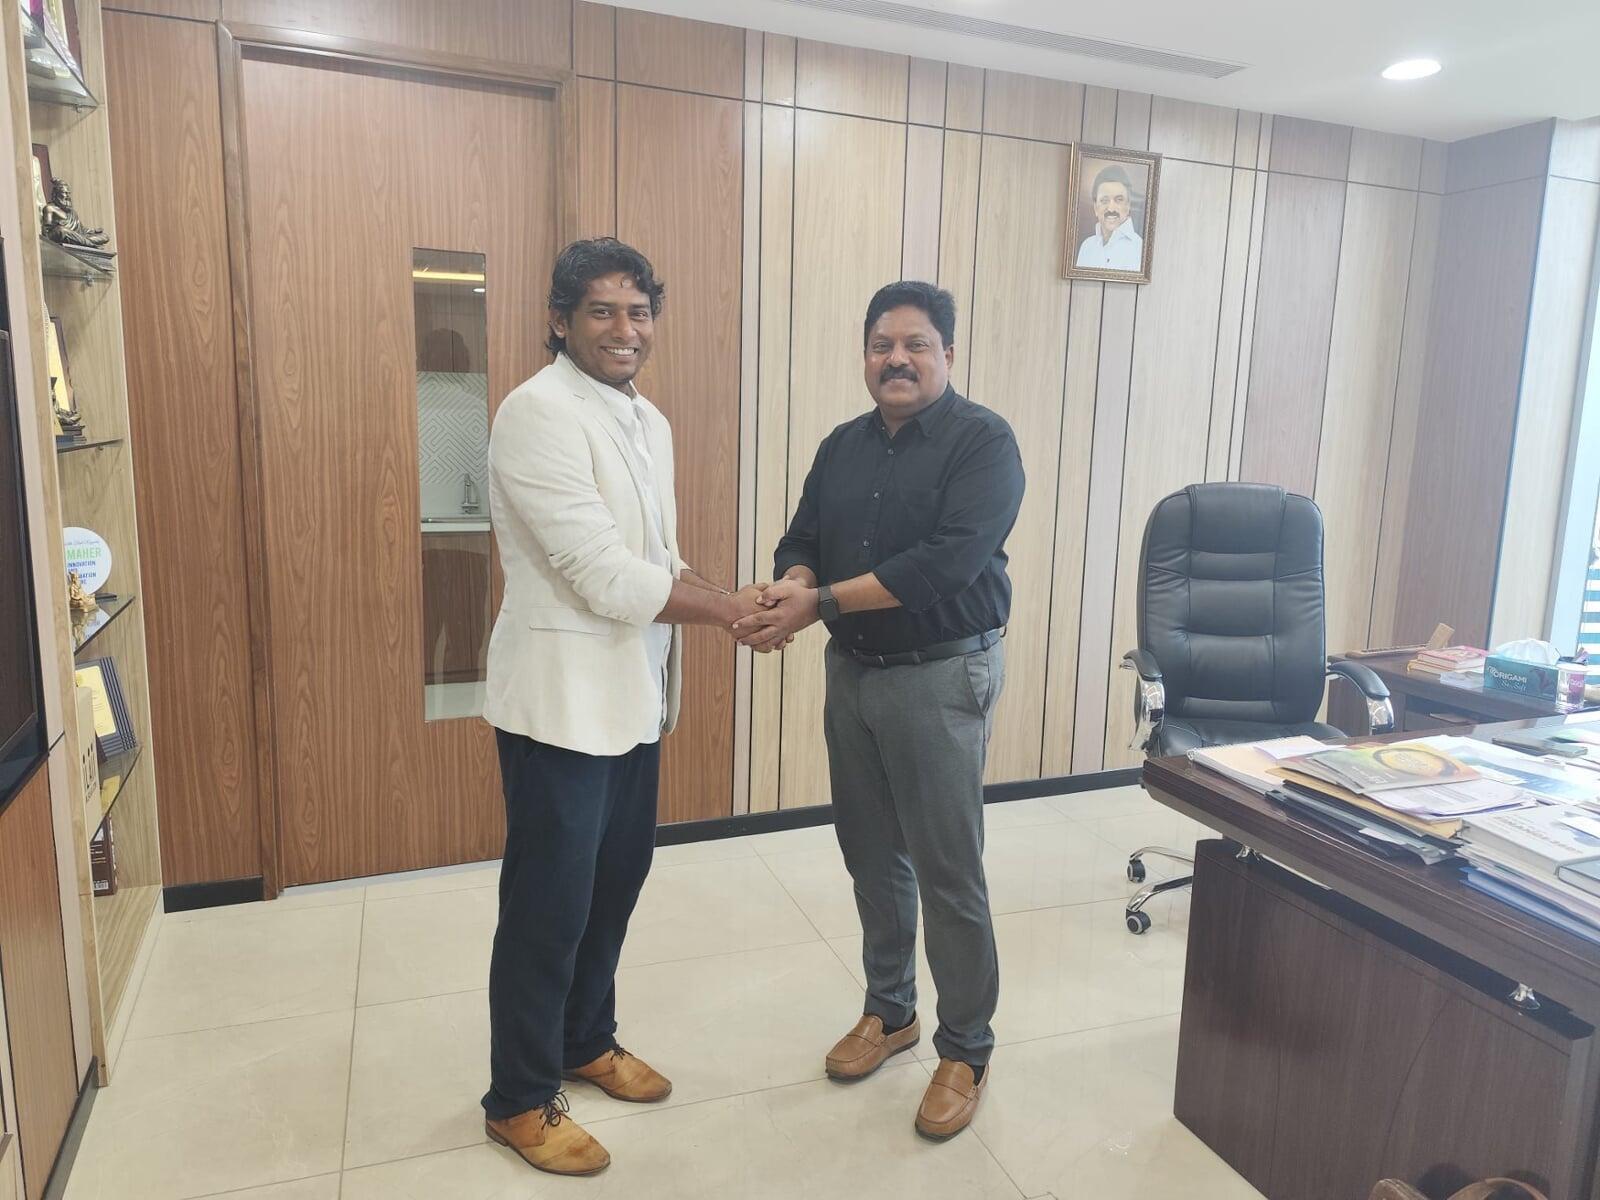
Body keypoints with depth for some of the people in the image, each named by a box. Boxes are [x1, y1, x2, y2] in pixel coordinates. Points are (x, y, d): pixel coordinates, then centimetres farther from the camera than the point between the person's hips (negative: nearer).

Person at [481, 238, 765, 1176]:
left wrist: (725, 603, -6)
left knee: (619, 876, 20)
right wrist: (731, 609, -15)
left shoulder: (649, 421, 10)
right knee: (549, 901, 5)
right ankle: (520, 1099, 27)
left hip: (632, 692, 9)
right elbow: (607, 576, -24)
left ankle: (587, 1040, 42)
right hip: (562, 697, -8)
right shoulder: (540, 411, -18)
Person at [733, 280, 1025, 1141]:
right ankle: (889, 1011, 35)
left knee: (948, 870, 1)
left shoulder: (983, 442, -11)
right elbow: (802, 541, 7)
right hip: (851, 672, 6)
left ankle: (966, 1052, 19)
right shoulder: (842, 447, 10)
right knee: (870, 855, 15)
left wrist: (822, 602, -24)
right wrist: (792, 589, -17)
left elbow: (946, 562, -23)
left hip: (941, 677, -6)